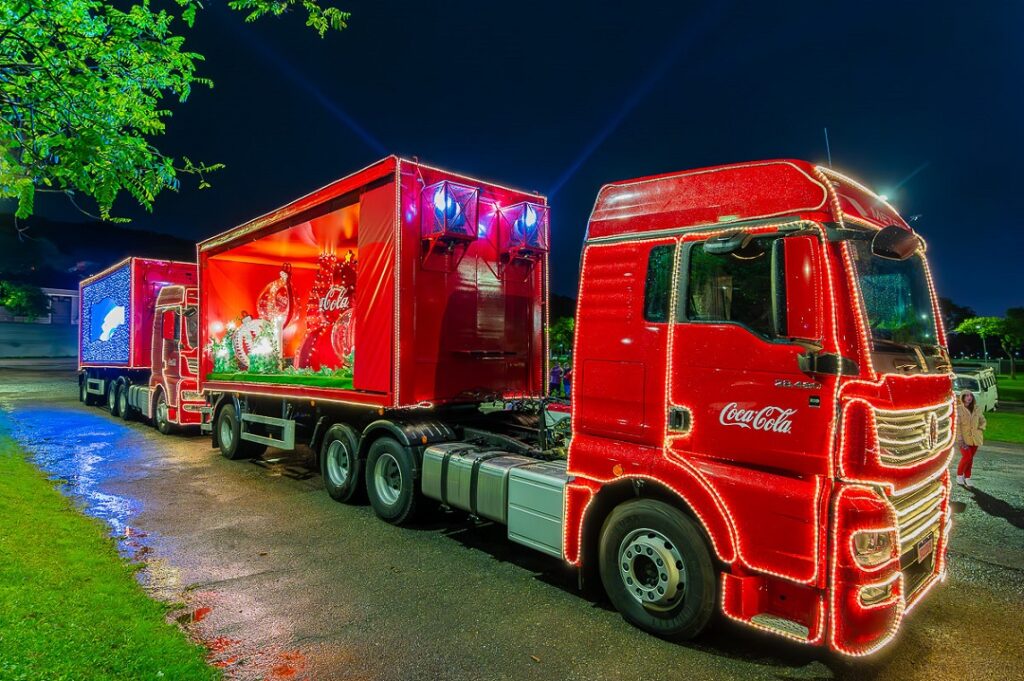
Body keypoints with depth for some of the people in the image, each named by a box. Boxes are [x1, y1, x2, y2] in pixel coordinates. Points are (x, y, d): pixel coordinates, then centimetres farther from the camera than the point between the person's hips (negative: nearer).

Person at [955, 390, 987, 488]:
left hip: (975, 438, 4)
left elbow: (983, 421, 20)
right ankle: (959, 475, 9)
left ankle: (967, 478, 19)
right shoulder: (958, 409, -8)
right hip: (964, 437, -4)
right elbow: (956, 425, -12)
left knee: (970, 458, 8)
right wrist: (960, 439, -17)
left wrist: (980, 430, 4)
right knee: (967, 457, -13)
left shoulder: (977, 409, 5)